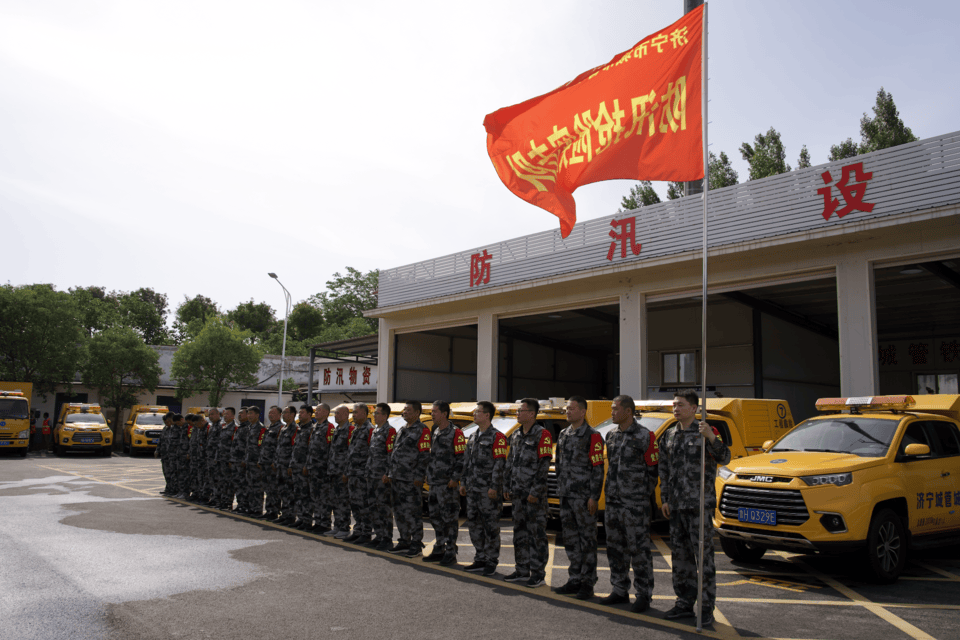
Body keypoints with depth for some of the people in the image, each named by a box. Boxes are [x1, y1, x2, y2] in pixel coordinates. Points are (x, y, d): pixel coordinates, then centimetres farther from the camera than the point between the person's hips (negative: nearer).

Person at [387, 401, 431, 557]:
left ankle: (416, 544, 5)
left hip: (411, 480, -9)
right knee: (399, 512, 12)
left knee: (412, 513, -4)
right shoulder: (402, 431, 19)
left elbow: (424, 456, -13)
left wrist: (418, 477, -17)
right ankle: (404, 542, 22)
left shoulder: (422, 430, -8)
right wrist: (390, 474, 18)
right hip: (397, 479, 9)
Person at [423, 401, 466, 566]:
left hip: (448, 484, -8)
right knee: (436, 518, 12)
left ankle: (450, 553, 5)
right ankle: (439, 550, 23)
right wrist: (428, 475, 18)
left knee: (449, 518, -3)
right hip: (434, 483, 8)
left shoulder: (455, 433, -10)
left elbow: (462, 458, -13)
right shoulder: (435, 432, 15)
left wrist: (455, 478, -17)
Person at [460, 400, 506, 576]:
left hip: (488, 490, -8)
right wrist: (464, 483, 17)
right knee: (474, 524, 12)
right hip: (473, 489, 8)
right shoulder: (473, 436, 15)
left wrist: (494, 487, -18)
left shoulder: (497, 437, -10)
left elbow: (499, 464, -15)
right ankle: (480, 560, 22)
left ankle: (491, 562, 9)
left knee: (491, 526, -1)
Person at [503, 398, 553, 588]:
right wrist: (508, 486, 15)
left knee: (537, 533, -1)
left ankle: (538, 573, 7)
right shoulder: (516, 436, 13)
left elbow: (544, 465, -15)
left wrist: (535, 491, -18)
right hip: (518, 492, 8)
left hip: (535, 493, -8)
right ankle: (522, 570, 21)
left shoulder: (542, 435, -11)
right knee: (520, 531, 12)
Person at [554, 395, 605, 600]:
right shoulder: (563, 434, 14)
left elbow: (598, 468, -12)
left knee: (587, 540, 1)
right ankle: (574, 580, 21)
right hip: (566, 496, 7)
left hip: (584, 496, -7)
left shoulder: (592, 436, -9)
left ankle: (587, 583, 8)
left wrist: (594, 497, -16)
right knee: (570, 540, 12)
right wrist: (560, 488, 16)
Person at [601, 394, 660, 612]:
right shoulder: (611, 436, 11)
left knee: (639, 549, -1)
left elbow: (652, 470, -5)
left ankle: (644, 594, 10)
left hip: (635, 504, -7)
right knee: (615, 548, 12)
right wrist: (612, 491, 15)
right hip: (613, 502, 7)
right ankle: (620, 590, 24)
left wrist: (641, 494, -2)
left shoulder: (645, 437, -9)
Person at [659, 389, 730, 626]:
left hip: (700, 504, -6)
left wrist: (711, 438, -36)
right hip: (677, 506, 7)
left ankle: (706, 607, 5)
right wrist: (665, 499, 13)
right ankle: (684, 603, 22)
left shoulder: (705, 432, -5)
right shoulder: (670, 436, 13)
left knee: (703, 554, -4)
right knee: (680, 554, 12)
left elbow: (724, 458, -20)